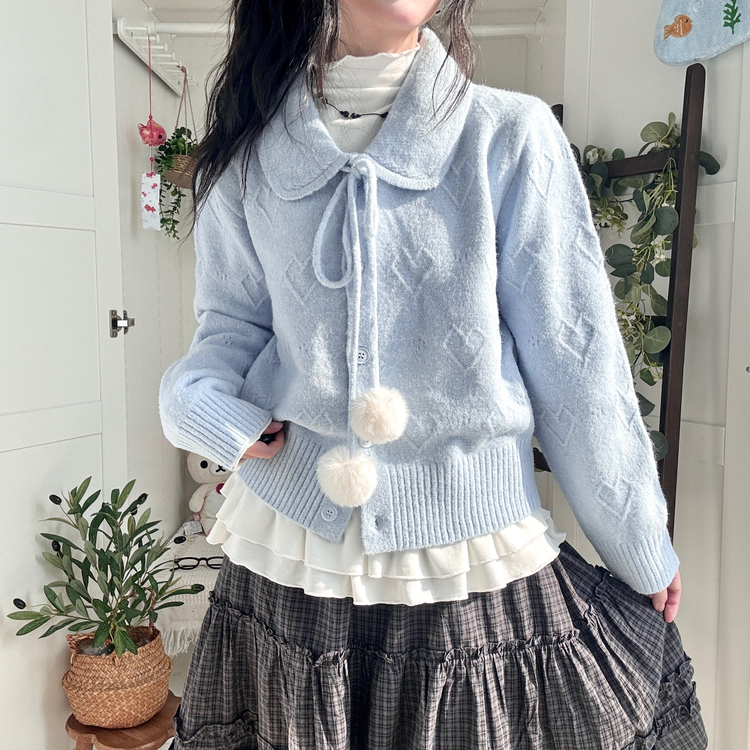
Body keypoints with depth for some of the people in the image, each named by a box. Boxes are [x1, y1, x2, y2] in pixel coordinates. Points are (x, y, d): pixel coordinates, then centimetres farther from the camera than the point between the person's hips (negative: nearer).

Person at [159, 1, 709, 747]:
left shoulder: (513, 136, -8)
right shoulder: (253, 150, 1)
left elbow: (577, 368, -6)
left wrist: (641, 549, 2)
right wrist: (196, 398, -12)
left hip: (471, 562, -2)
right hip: (290, 553, 3)